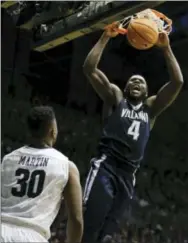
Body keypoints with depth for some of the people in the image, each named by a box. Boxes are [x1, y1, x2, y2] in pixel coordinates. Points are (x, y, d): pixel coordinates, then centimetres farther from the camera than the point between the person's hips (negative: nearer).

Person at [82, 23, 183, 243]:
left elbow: (178, 82, 10)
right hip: (105, 167, -4)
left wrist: (166, 48, 6)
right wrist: (105, 38, 2)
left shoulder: (151, 107, 21)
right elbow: (89, 69, 5)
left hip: (128, 175, 4)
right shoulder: (116, 98, 14)